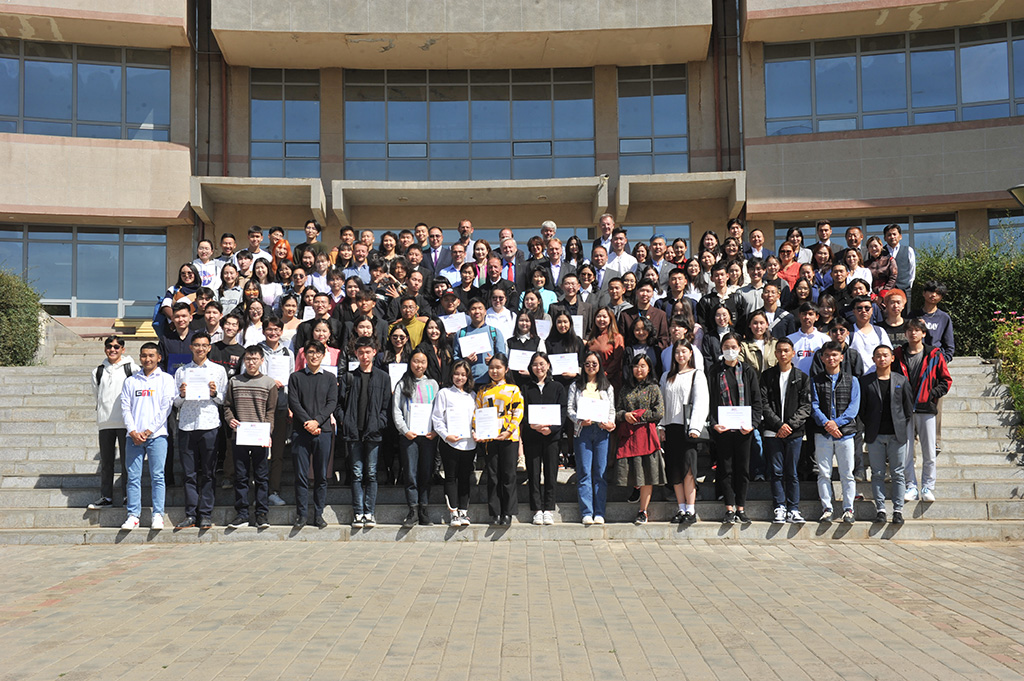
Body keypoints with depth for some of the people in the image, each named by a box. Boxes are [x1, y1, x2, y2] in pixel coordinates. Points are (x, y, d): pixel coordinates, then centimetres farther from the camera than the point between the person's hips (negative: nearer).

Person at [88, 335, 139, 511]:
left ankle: (127, 496, 8)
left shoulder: (132, 368, 2)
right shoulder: (98, 372, 13)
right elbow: (96, 394, 22)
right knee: (105, 461, 7)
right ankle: (106, 497, 14)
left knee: (127, 461, 0)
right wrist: (103, 413, 15)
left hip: (126, 422, -3)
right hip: (105, 422, 3)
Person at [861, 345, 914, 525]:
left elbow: (909, 407, 7)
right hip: (875, 436, 0)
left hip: (897, 435, 0)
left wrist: (903, 427, 3)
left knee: (897, 474, 4)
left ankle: (898, 510, 11)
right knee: (877, 474, 4)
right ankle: (880, 509, 11)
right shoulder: (865, 381, 3)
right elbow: (861, 408, 5)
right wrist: (869, 426, 1)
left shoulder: (901, 380, 5)